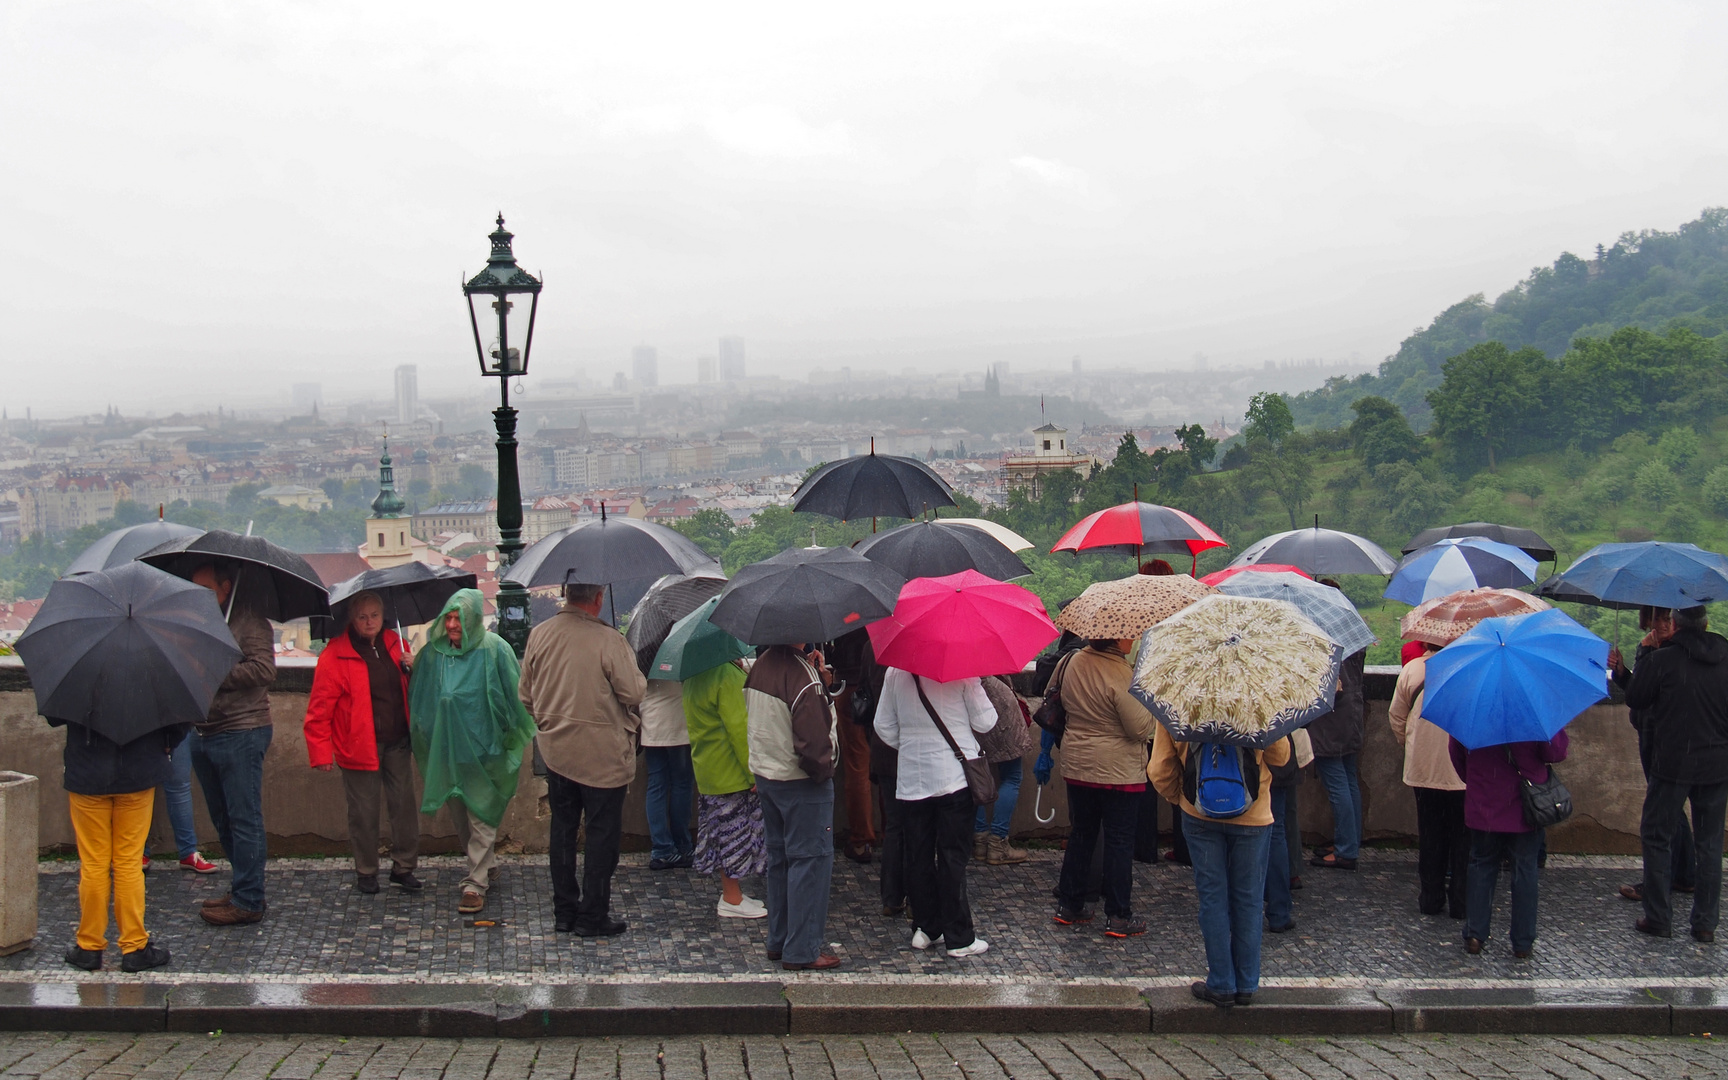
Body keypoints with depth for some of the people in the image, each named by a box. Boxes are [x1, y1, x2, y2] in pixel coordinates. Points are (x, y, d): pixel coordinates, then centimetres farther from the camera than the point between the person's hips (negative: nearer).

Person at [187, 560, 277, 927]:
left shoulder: (249, 621, -7)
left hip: (241, 734, -8)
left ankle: (248, 901, 0)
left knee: (244, 820, -4)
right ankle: (242, 891, 24)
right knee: (223, 821, 14)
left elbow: (263, 670, -18)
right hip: (203, 733, 8)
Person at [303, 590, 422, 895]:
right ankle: (366, 872, 18)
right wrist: (321, 752, -13)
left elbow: (412, 690, 21)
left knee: (405, 806, 5)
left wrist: (411, 671, -2)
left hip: (398, 743, 4)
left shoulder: (395, 645, 7)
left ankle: (404, 867, 18)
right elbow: (319, 708, -9)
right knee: (364, 813, 4)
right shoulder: (335, 655, -8)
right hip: (359, 746, -4)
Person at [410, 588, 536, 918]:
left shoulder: (494, 650, -10)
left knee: (481, 817, -4)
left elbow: (513, 699, -4)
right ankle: (484, 865, 33)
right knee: (459, 815, 15)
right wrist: (421, 745, 14)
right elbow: (418, 700, 14)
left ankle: (476, 883, 0)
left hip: (483, 747, -5)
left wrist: (513, 743, -4)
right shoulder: (432, 653, 2)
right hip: (446, 749, 5)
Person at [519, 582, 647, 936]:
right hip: (603, 754, -5)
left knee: (562, 829, 15)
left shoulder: (538, 635, -1)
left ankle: (564, 912, 21)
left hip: (555, 750, 5)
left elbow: (526, 695, 9)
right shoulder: (608, 641, -19)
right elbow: (635, 693, -14)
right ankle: (592, 916, 8)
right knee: (603, 833, 5)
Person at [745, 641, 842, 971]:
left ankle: (779, 941, 26)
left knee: (780, 857, 18)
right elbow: (812, 735, -26)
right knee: (810, 859, -1)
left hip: (765, 774, 9)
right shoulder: (801, 674, -22)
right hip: (801, 783, -9)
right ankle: (802, 951, 1)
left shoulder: (760, 665, 5)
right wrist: (823, 770, -9)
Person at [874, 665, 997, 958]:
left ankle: (925, 928, 20)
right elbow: (984, 722, -8)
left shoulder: (896, 672, -1)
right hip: (955, 777, -3)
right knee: (953, 858, 1)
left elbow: (883, 726, 6)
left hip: (912, 778, 3)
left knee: (918, 857, 13)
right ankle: (959, 938, 5)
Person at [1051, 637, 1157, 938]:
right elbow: (1142, 728, -18)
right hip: (1119, 771, -6)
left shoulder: (1073, 662, 0)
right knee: (1119, 841, 2)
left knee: (1080, 834, 17)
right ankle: (1118, 917, 5)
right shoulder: (1121, 675, -22)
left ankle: (1069, 905, 22)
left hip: (1077, 767, 6)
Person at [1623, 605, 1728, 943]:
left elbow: (1634, 699, -3)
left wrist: (1642, 664, 9)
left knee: (1657, 838, 9)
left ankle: (1658, 918, 8)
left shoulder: (1661, 660, -14)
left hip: (1672, 763, -3)